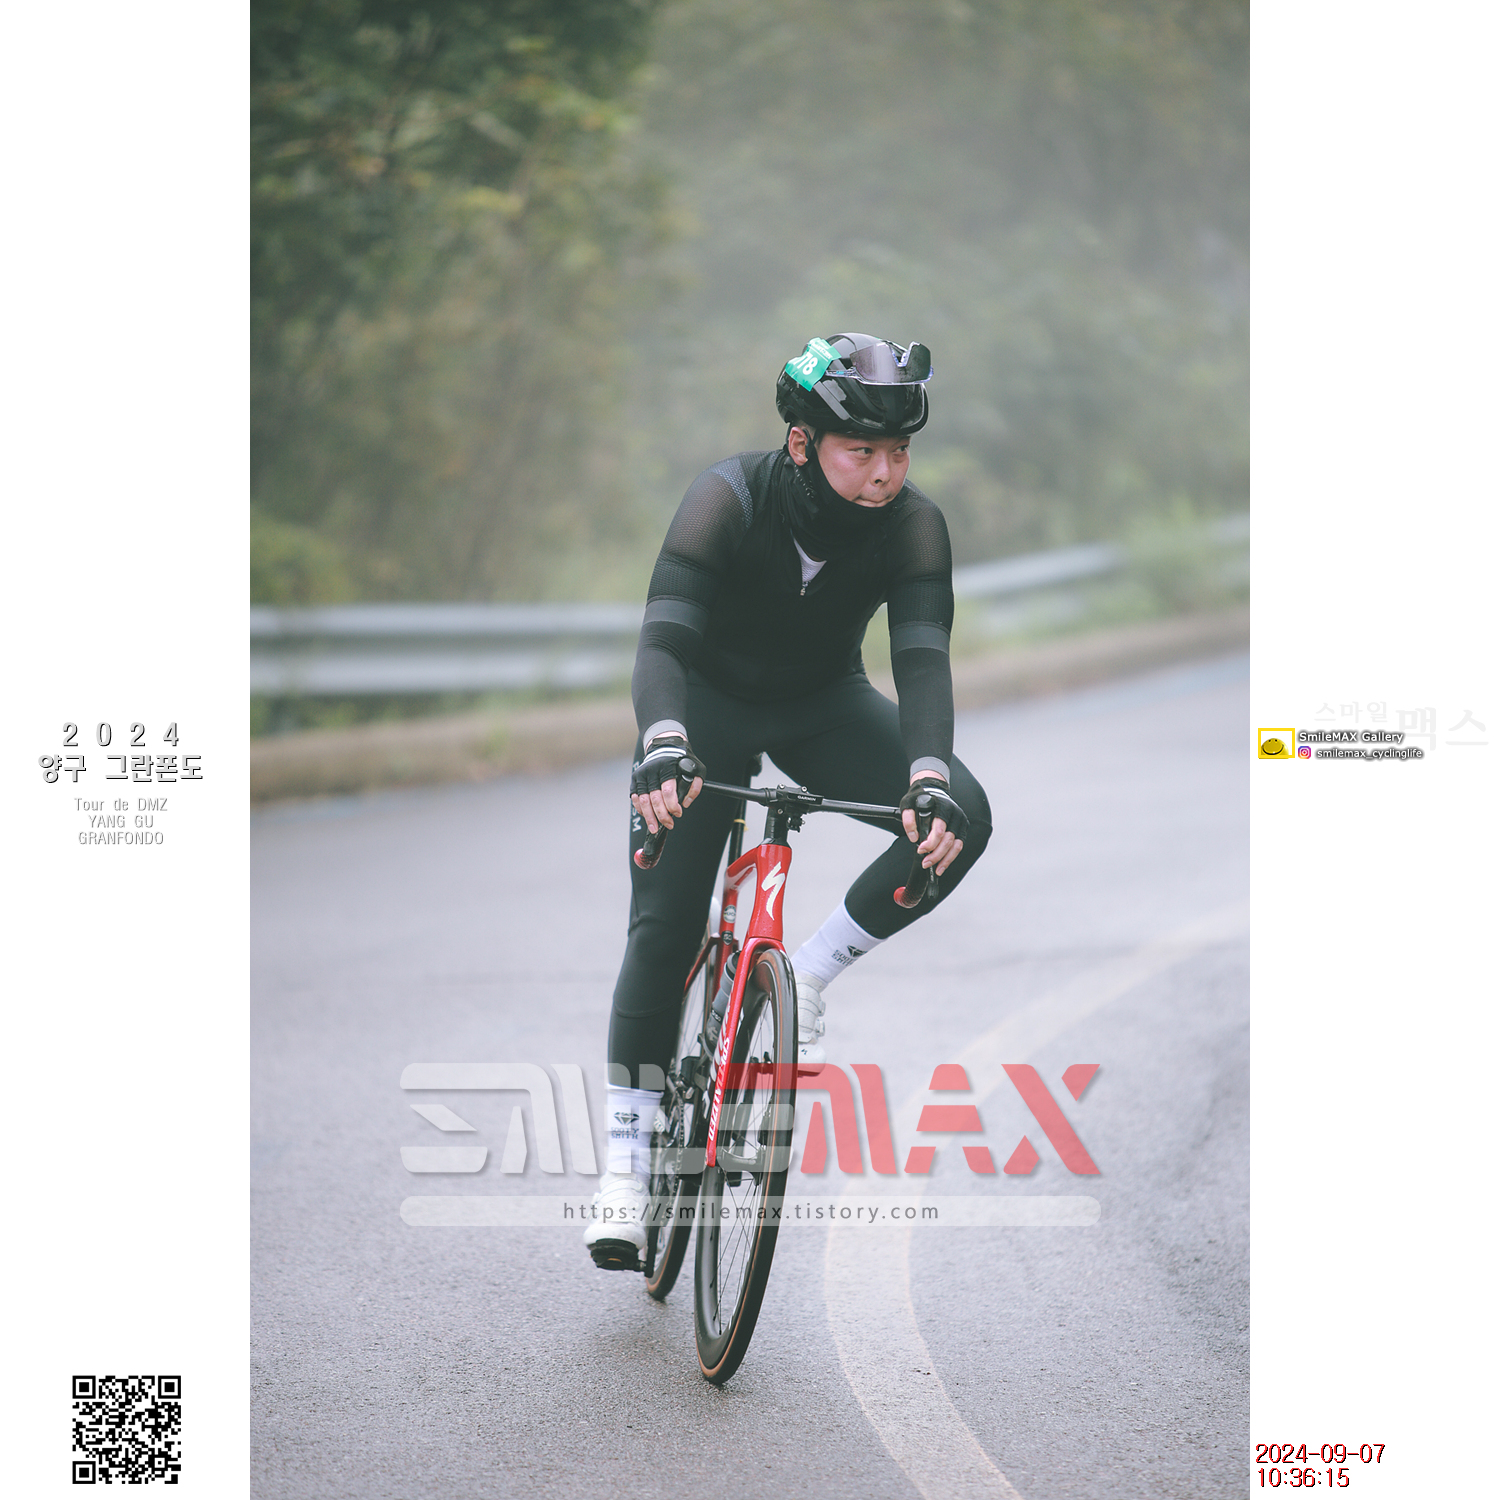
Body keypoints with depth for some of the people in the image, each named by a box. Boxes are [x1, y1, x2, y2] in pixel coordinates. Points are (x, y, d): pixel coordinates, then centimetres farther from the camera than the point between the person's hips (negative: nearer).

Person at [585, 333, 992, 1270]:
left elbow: (923, 658, -33)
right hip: (710, 700, -2)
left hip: (824, 703, 2)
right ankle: (629, 1158, 1)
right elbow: (663, 639, -39)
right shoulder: (730, 499, -31)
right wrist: (662, 748, -58)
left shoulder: (914, 524, -25)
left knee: (962, 817, -23)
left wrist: (928, 776, -51)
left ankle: (810, 977, -6)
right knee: (663, 926, -12)